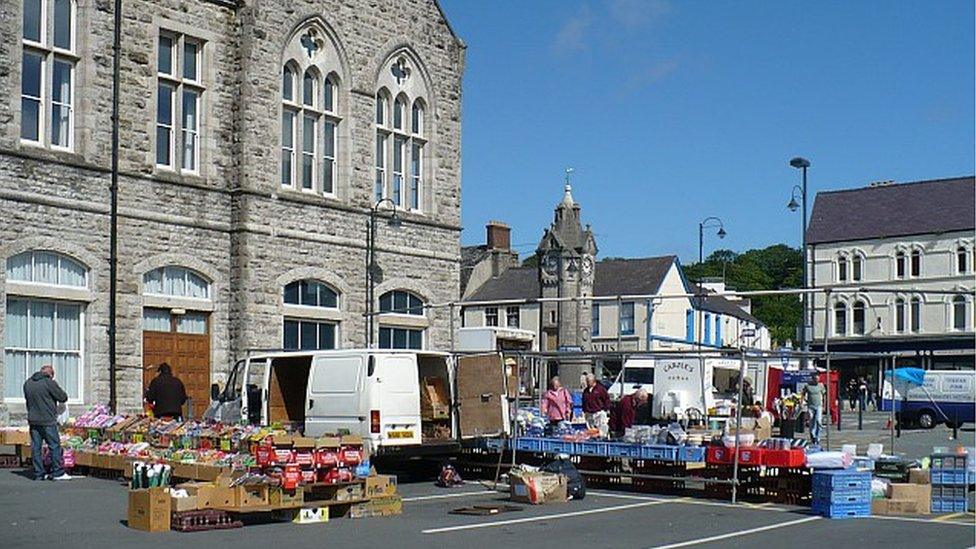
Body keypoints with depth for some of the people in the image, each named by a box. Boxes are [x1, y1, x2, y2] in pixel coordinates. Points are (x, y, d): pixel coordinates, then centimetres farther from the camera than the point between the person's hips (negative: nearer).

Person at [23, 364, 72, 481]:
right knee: (55, 446, 1)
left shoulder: (27, 383, 9)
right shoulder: (49, 383, -11)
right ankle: (58, 473, 2)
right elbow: (63, 397, -6)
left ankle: (38, 473, 10)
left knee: (36, 447, 8)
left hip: (33, 420, 6)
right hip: (47, 421, -6)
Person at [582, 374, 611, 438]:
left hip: (600, 413, -5)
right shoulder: (586, 391, 15)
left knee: (602, 431, -9)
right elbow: (584, 402, 22)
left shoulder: (600, 389, -2)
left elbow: (607, 399, -1)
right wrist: (584, 411, 14)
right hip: (589, 414, 5)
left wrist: (606, 409, -5)